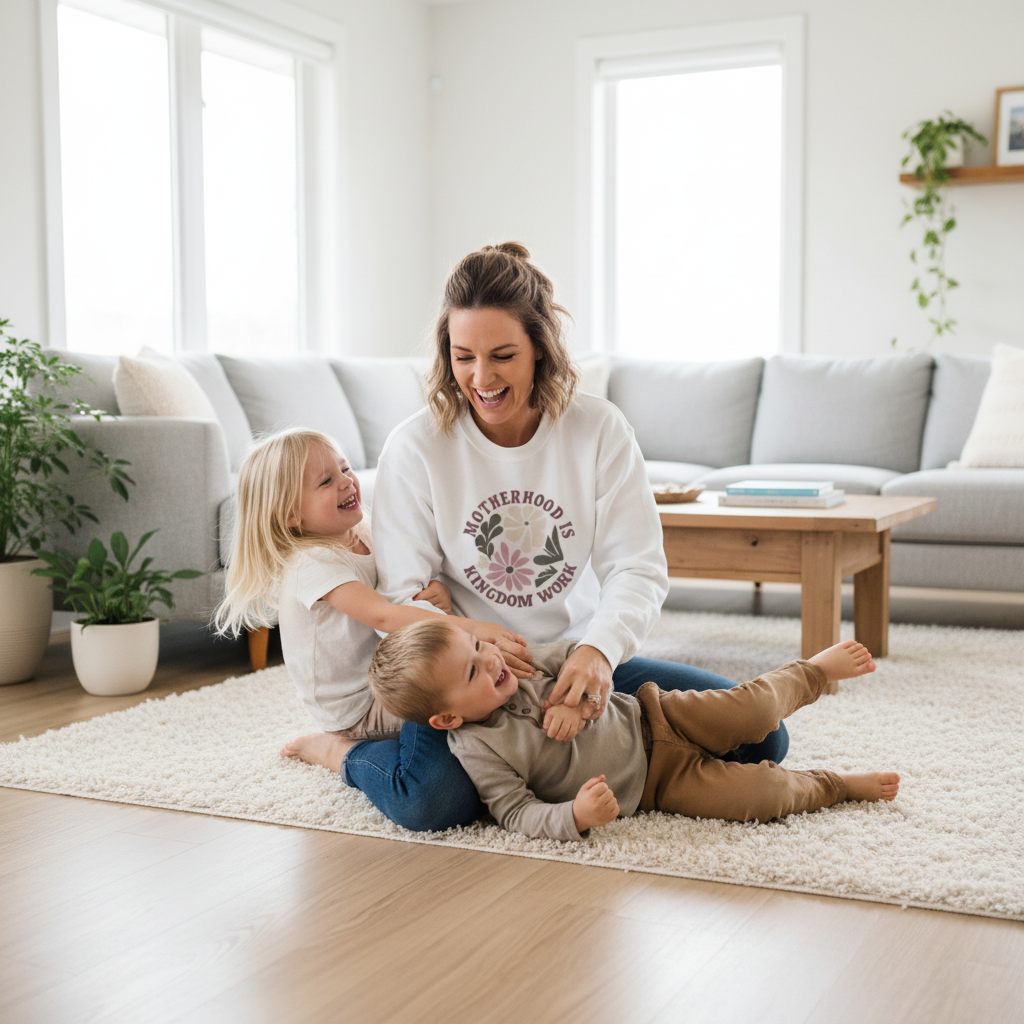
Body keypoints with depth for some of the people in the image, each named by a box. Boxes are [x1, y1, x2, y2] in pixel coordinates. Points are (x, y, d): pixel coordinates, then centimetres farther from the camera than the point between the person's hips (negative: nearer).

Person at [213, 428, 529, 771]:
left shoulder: (364, 540, 0)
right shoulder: (312, 564, -25)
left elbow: (408, 588, 7)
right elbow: (383, 616, -38)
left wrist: (437, 592, -19)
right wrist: (472, 628, -46)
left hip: (380, 682, 8)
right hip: (356, 708, -8)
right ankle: (337, 750, -6)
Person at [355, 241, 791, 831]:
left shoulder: (599, 429, -5)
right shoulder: (416, 448, -9)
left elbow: (640, 569, -10)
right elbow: (403, 594, -10)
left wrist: (599, 649, -31)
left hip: (584, 659, 4)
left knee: (760, 735, -8)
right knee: (432, 801, -34)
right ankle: (347, 750, 1)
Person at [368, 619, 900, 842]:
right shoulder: (478, 753, -22)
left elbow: (580, 654, 2)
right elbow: (519, 815, -20)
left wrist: (576, 697, -18)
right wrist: (576, 816, -39)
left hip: (649, 716, 4)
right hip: (652, 783, -4)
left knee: (755, 712, -9)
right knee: (761, 794, -18)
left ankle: (813, 672, 25)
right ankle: (830, 784, 14)